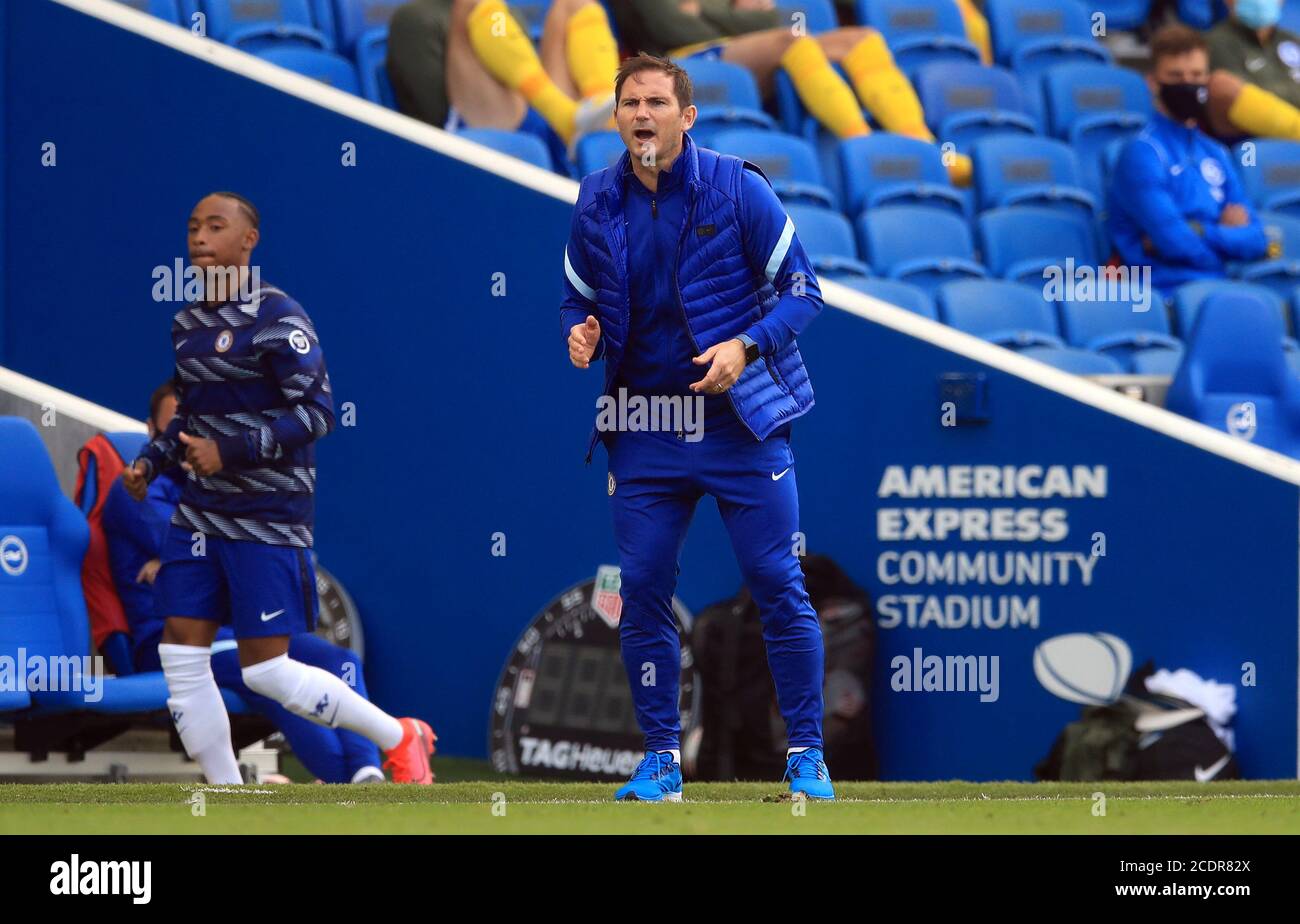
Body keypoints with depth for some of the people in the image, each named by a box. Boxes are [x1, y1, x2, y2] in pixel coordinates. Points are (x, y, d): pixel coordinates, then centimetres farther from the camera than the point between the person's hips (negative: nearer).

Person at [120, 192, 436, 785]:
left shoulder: (277, 319, -13)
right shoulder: (188, 325, 11)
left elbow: (316, 411, -17)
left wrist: (230, 452, -22)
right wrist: (150, 462, 6)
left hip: (268, 518, -7)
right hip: (200, 514, 7)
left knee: (266, 670, -7)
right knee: (180, 658, -2)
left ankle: (401, 741, 13)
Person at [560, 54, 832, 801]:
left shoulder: (738, 189, -8)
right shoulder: (596, 205, 2)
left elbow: (802, 291, -4)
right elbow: (578, 298, 15)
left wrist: (746, 346, -19)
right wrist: (580, 333, -8)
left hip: (742, 422, -3)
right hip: (646, 426, 3)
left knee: (778, 586, -4)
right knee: (643, 591, 0)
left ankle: (807, 754, 4)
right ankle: (662, 756, 11)